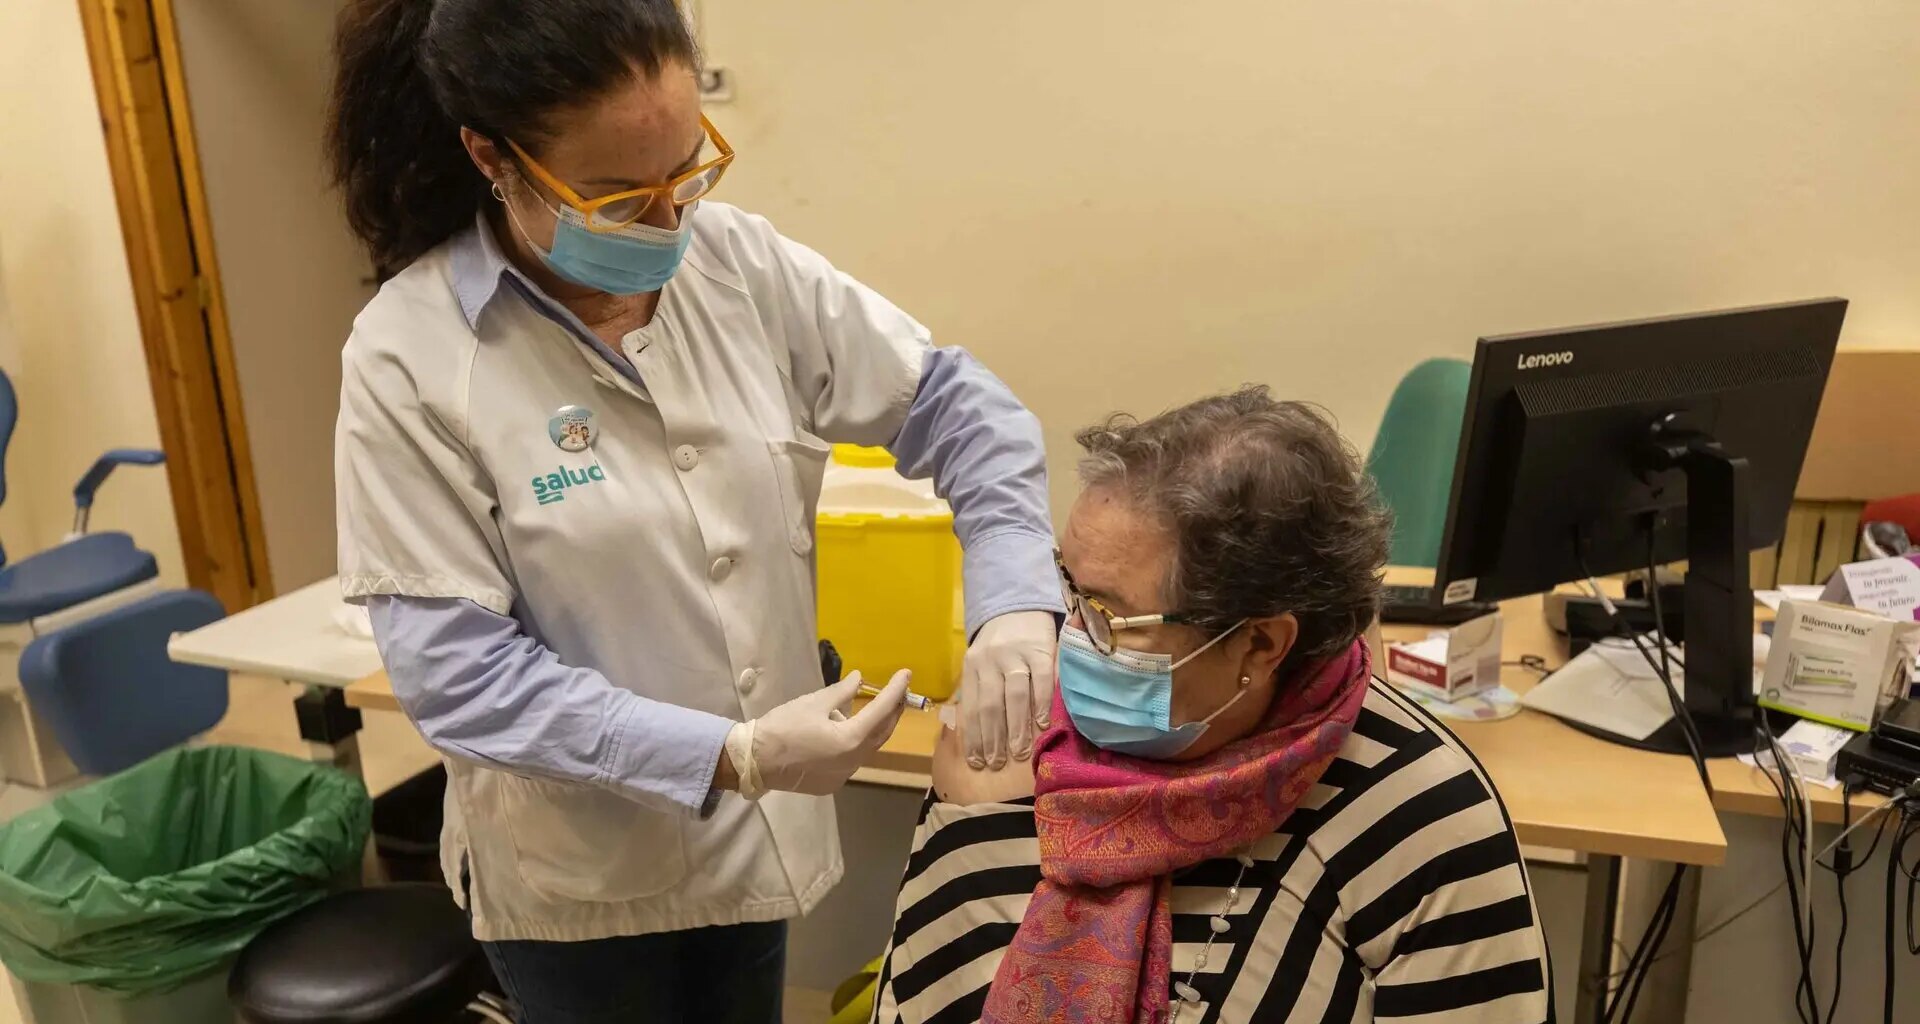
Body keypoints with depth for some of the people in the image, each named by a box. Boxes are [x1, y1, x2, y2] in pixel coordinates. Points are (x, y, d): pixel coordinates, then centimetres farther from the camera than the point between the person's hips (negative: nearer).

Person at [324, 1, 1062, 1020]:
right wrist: (727, 758, -27)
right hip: (577, 871, -3)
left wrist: (1013, 605, -21)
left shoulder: (740, 262, -8)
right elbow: (456, 670, -20)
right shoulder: (410, 358, -19)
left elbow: (948, 401, -6)